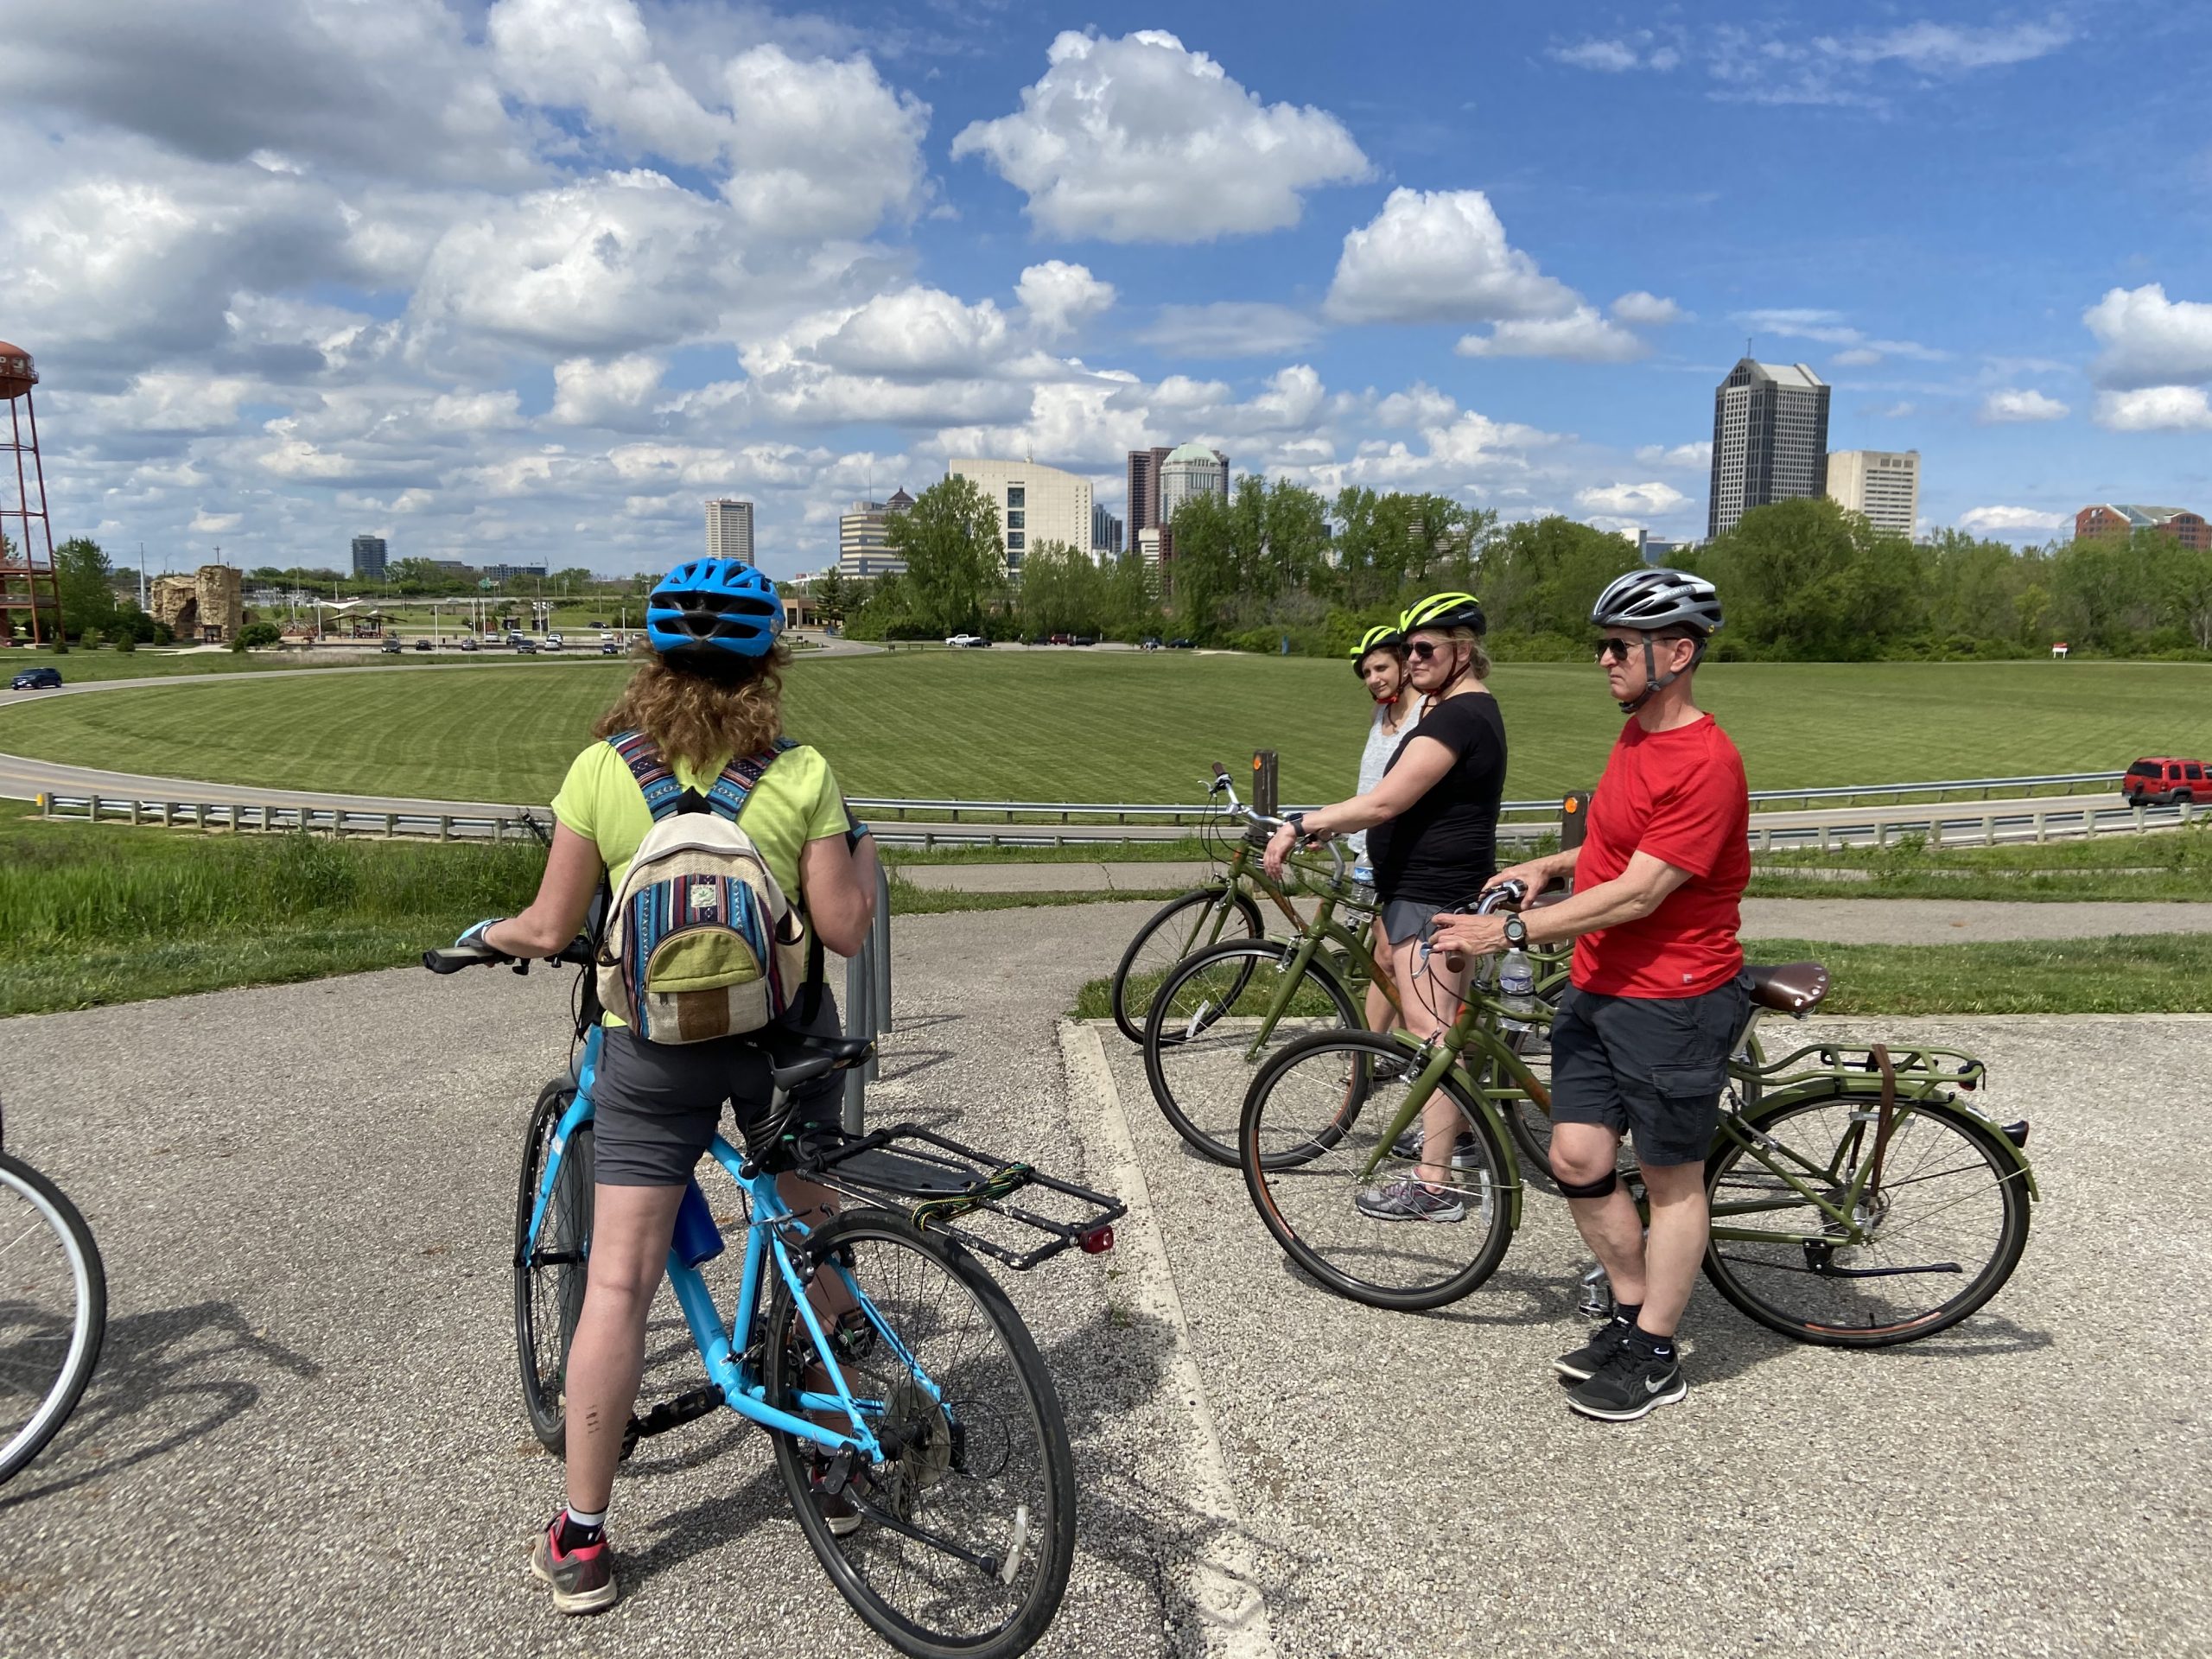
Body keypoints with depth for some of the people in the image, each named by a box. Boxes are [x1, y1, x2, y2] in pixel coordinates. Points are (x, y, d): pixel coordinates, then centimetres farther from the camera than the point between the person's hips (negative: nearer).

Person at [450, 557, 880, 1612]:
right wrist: (861, 849, 10)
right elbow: (843, 930, -9)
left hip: (653, 1048, 0)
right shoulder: (802, 775, -10)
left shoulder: (601, 769, -8)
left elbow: (553, 927, -3)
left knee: (618, 1283, 6)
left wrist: (492, 935, 19)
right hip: (784, 1034, 1)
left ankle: (580, 1539, 15)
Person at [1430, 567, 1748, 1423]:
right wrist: (1548, 865, 11)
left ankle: (1655, 1356, 22)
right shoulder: (1636, 732, 9)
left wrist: (1510, 930, -22)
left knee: (1671, 1178, 7)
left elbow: (1637, 893, -24)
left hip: (1672, 1003, -8)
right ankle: (1630, 1313, 29)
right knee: (1578, 1160, 9)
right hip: (1597, 990, 8)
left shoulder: (1706, 764, -21)